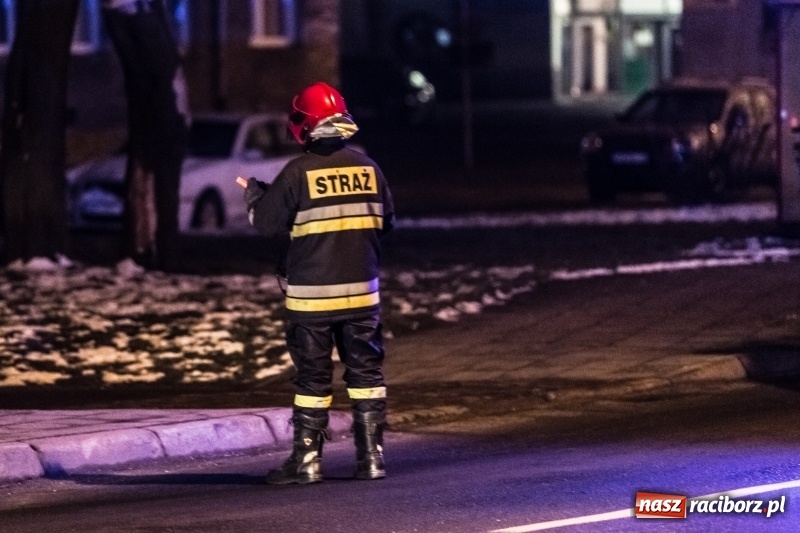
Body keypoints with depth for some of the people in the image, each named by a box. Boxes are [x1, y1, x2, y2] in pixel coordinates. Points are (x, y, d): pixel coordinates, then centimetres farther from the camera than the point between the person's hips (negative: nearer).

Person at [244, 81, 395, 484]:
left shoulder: (299, 172, -12)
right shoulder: (366, 167, 2)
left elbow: (267, 223, -5)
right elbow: (385, 220, 11)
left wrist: (254, 194, 14)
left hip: (311, 295, -3)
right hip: (362, 291, 3)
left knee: (312, 376, 3)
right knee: (365, 371, 10)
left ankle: (307, 460, 5)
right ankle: (372, 456, 9)